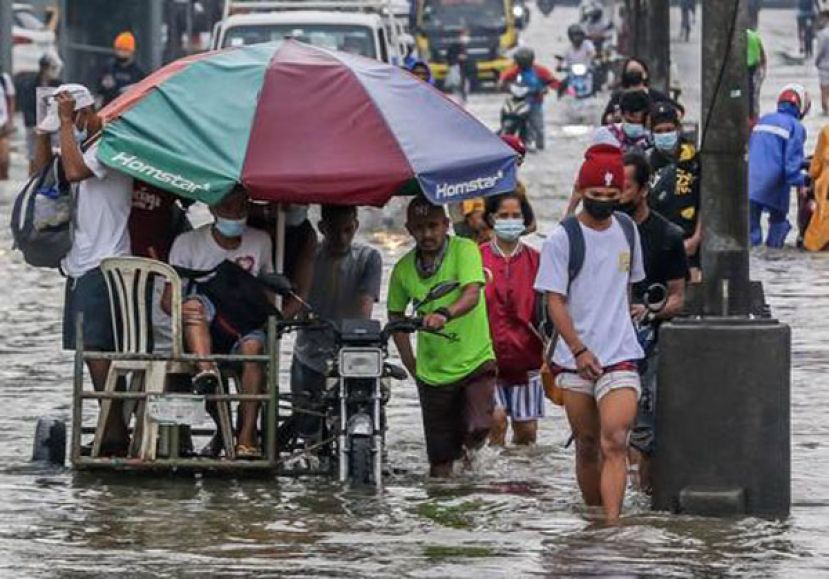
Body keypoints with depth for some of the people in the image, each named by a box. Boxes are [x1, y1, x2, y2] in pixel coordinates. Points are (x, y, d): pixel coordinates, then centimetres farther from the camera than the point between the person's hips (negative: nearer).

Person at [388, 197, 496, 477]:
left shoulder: (464, 250, -9)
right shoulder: (404, 269, 1)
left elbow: (472, 294, -24)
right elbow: (396, 313, 16)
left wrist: (445, 314, -43)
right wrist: (409, 361, 12)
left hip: (475, 361, -3)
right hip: (433, 371, 3)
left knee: (478, 429, -22)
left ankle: (469, 444, 13)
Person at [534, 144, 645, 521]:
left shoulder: (627, 230, 8)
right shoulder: (562, 239, -5)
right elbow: (554, 301, -8)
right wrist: (579, 350, -16)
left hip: (620, 357, 1)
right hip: (575, 359, -1)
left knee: (614, 443, -15)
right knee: (587, 446, 9)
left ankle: (612, 523, -22)